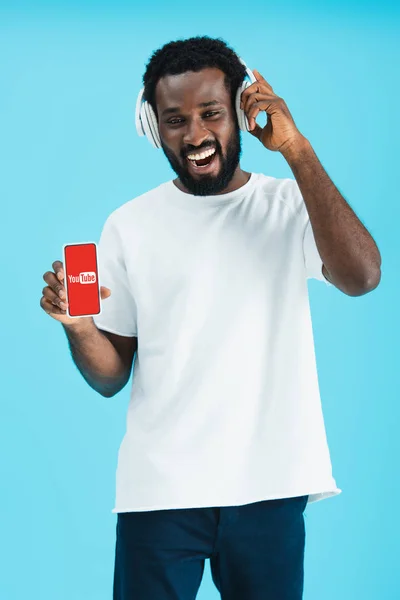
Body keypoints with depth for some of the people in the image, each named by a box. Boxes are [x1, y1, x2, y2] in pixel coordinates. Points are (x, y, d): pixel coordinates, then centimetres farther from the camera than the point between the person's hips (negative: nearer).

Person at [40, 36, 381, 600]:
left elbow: (361, 276, -19)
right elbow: (111, 378, 5)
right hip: (159, 489, 1)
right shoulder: (129, 226, 4)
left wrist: (296, 149, -18)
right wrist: (78, 326, -17)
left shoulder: (290, 205, 2)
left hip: (267, 486, 0)